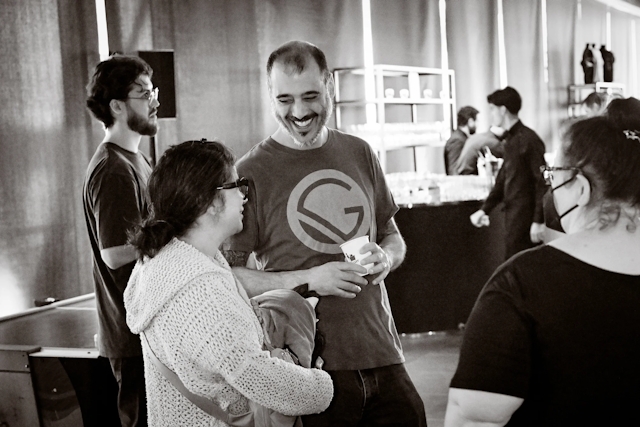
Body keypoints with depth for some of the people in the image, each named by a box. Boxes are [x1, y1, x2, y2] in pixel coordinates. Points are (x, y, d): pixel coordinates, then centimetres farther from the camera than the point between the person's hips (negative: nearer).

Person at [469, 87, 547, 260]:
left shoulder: (528, 140, -13)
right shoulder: (511, 139, 14)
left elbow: (542, 182, -16)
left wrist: (538, 221, -19)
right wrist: (484, 209, 15)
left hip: (525, 217, -9)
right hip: (513, 216, 9)